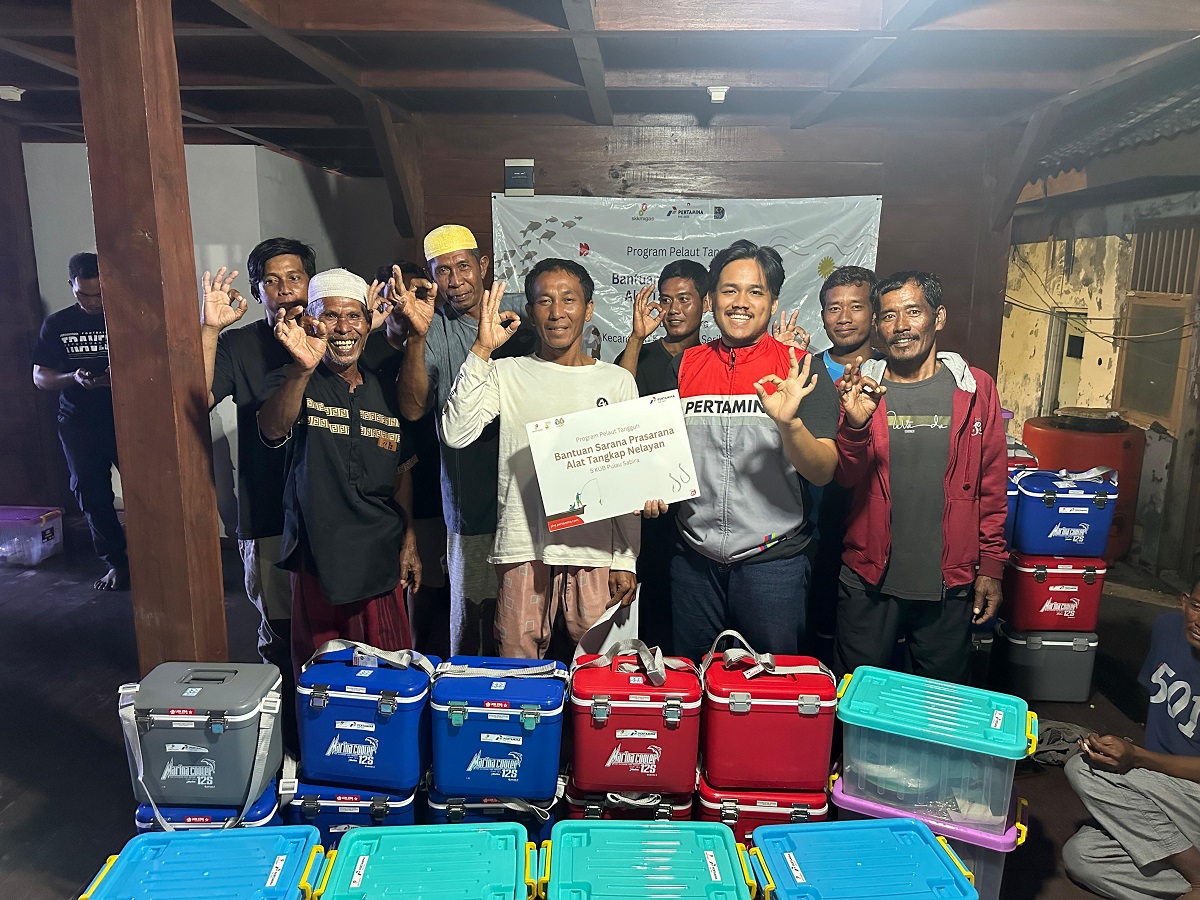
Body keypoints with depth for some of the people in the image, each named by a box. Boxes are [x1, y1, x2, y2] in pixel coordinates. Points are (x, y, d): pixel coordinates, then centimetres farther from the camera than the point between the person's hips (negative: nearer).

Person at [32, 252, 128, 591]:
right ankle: (116, 563, 17)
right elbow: (40, 377, 4)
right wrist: (73, 378, -17)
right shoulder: (56, 324, 4)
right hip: (78, 425, 3)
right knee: (91, 495, 6)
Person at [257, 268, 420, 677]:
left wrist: (409, 540, 10)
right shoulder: (293, 382, -2)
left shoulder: (385, 391, 8)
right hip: (319, 554, -3)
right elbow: (272, 430, -25)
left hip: (381, 556, 3)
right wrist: (303, 368, -41)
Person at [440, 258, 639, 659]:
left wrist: (627, 560, 4)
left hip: (596, 550, 1)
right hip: (523, 549, 0)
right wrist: (482, 350, -10)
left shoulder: (617, 381, 8)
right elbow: (455, 434, -10)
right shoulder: (507, 375, 6)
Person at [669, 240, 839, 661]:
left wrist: (788, 422, -28)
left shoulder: (799, 369, -4)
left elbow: (823, 472, -10)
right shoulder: (684, 365, 5)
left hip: (773, 559, -3)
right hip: (694, 556, 3)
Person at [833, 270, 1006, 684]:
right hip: (868, 580, 0)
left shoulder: (975, 388, 0)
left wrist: (990, 565, 1)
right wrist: (855, 424, -28)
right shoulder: (858, 388, 0)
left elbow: (992, 485, 3)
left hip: (949, 586, 0)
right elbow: (845, 477, -10)